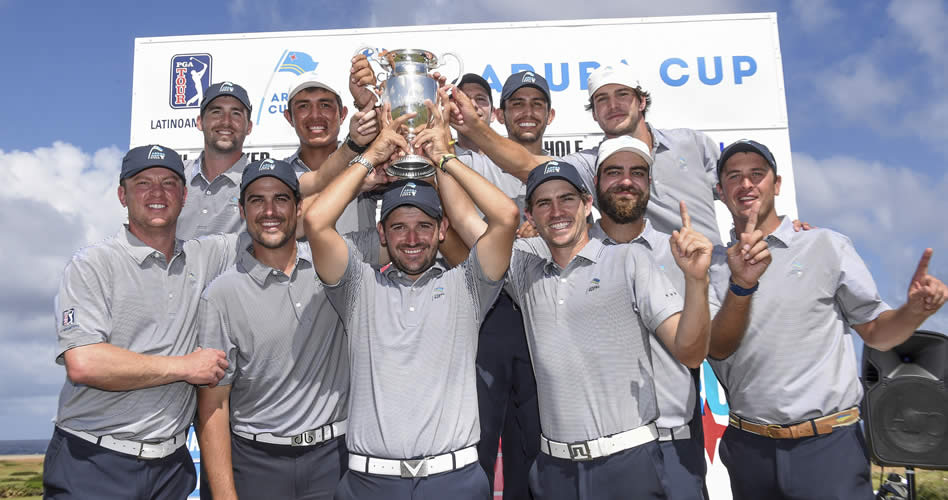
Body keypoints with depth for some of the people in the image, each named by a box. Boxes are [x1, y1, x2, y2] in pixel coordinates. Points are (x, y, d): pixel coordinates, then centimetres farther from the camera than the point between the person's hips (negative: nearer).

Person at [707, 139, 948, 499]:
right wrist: (741, 284, -25)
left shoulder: (826, 246, 1)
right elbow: (718, 348, -8)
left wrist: (915, 309, -16)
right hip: (749, 447, 2)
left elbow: (876, 331, 5)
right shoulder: (715, 264, 4)